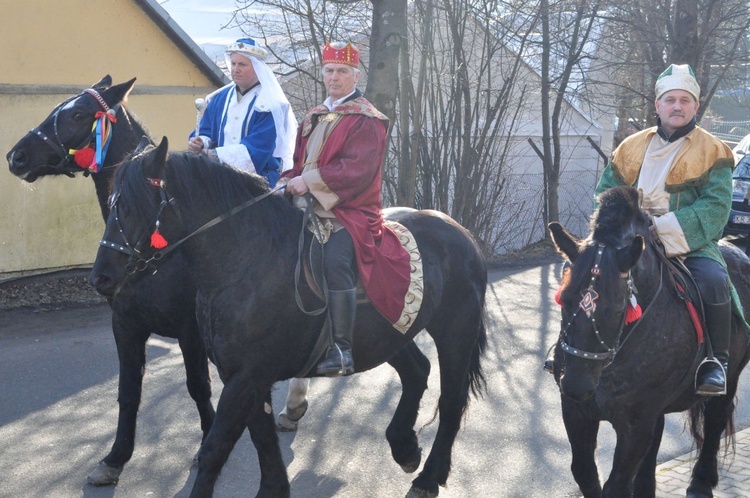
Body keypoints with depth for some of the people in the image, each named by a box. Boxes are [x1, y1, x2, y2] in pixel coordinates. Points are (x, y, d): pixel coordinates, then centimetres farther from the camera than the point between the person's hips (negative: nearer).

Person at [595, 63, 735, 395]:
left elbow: (716, 205, -11)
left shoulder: (713, 151, 1)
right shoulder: (632, 147, 13)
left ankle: (717, 360, -14)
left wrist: (664, 228, -22)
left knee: (713, 279, -33)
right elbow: (605, 192, 16)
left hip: (691, 242, -4)